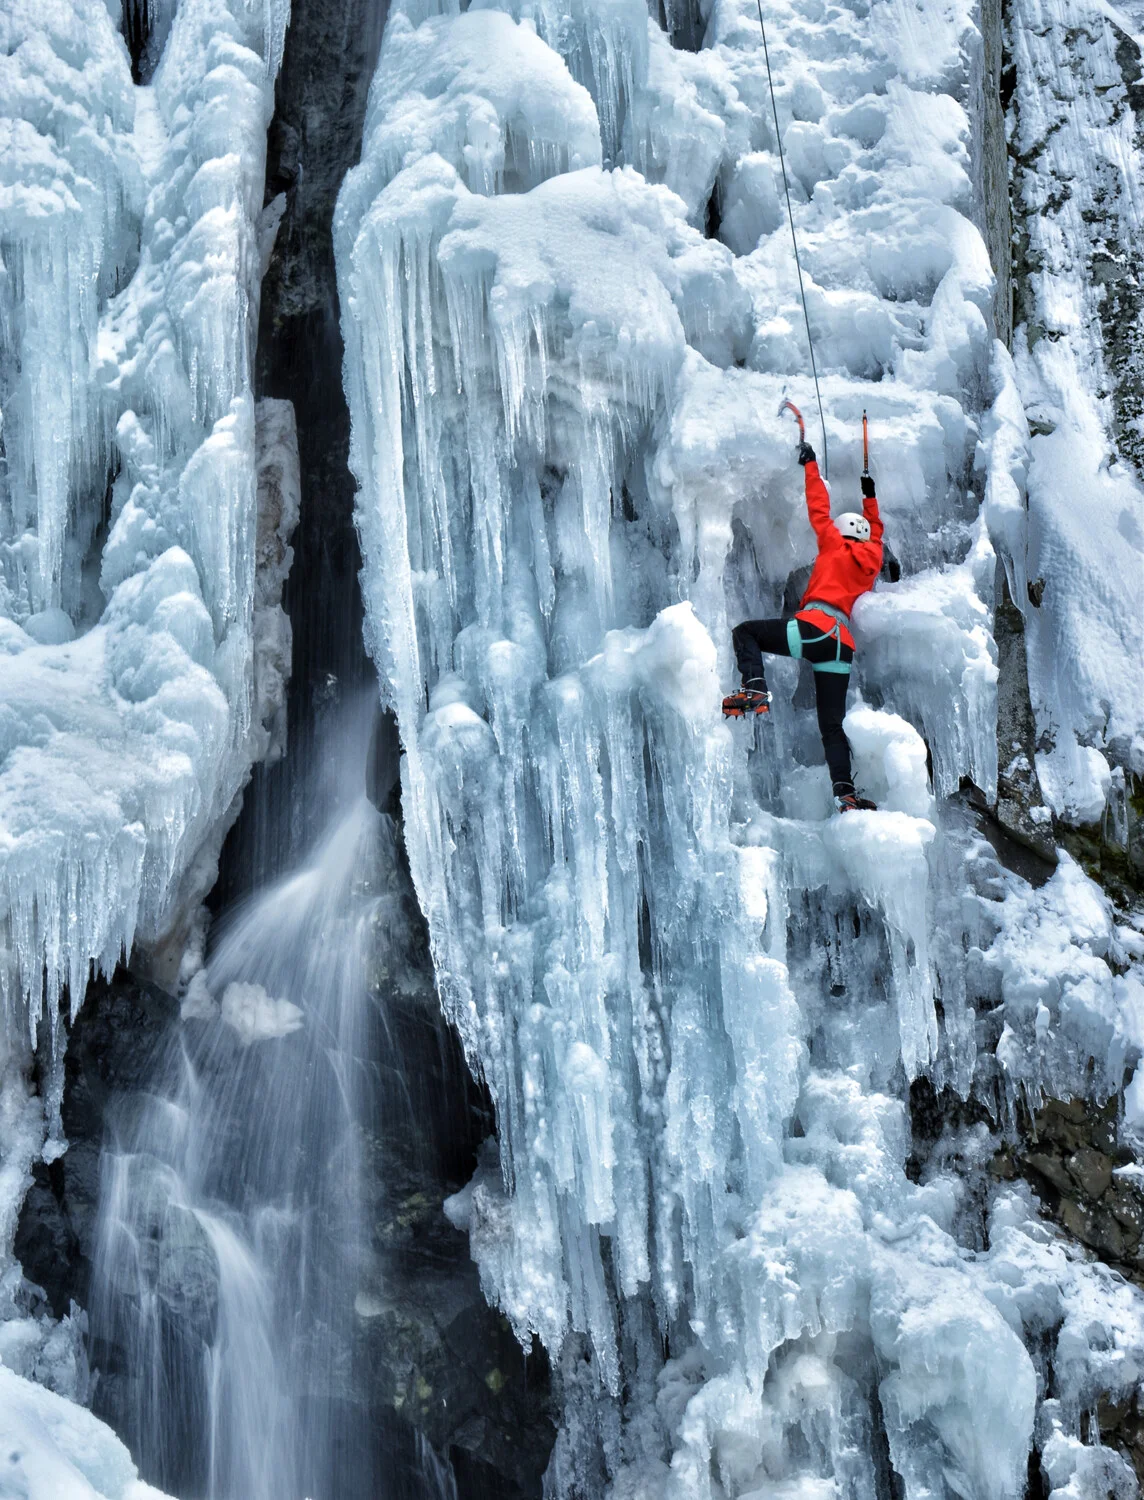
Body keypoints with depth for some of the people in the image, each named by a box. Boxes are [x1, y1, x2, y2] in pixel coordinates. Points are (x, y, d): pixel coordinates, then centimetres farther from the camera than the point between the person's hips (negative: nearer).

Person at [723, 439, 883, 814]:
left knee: (745, 632, 5)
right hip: (843, 645, 6)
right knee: (833, 725, 4)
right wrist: (870, 497, 57)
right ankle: (845, 792, -11)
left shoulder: (836, 547, 12)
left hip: (814, 628, -6)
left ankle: (755, 688, -20)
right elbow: (875, 532, 46)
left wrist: (811, 465, 26)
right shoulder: (872, 560, 25)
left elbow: (819, 509, 17)